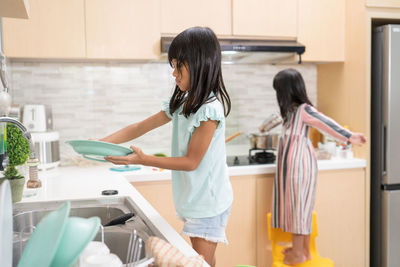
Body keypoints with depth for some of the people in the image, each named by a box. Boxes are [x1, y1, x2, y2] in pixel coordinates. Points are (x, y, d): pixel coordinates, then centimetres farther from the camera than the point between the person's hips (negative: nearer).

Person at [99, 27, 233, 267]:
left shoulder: (210, 109, -20)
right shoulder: (181, 103, 6)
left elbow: (191, 161, -18)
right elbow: (140, 127, 8)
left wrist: (143, 160, -20)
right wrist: (104, 142, -3)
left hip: (208, 202, -8)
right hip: (193, 200, 8)